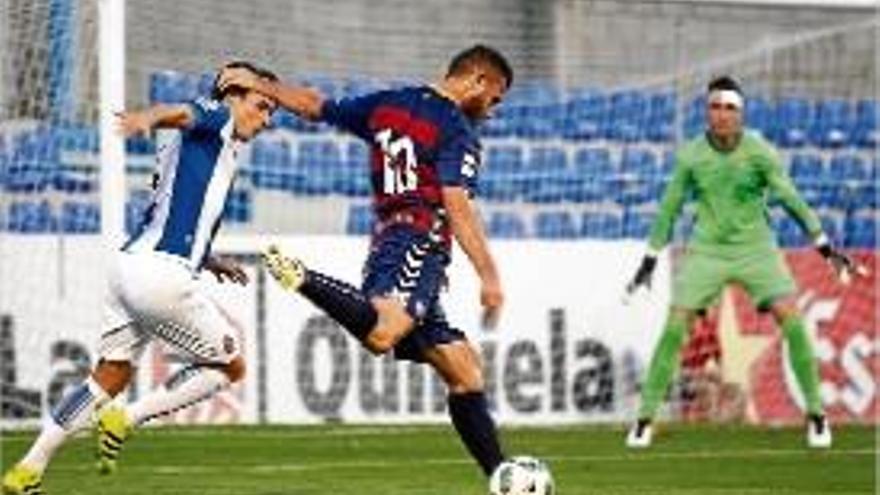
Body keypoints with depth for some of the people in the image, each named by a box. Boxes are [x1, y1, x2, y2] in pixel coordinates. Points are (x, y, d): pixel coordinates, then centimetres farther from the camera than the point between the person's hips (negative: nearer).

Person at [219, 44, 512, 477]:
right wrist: (488, 276, -18)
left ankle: (500, 476, 5)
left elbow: (315, 106, 28)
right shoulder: (457, 130, -3)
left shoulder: (388, 104, 20)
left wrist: (259, 86, 40)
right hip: (419, 244, -9)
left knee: (464, 372, 8)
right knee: (381, 335, -38)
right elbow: (456, 205, -15)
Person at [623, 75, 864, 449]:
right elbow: (670, 207, 6)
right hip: (707, 250, 1)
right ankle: (645, 418, 2)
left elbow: (791, 199, -3)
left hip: (755, 248, -1)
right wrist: (649, 261, 10)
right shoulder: (690, 156, -6)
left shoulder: (759, 153, -10)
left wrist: (826, 248, -4)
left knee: (792, 320, -15)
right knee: (674, 327, -9)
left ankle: (815, 414, -1)